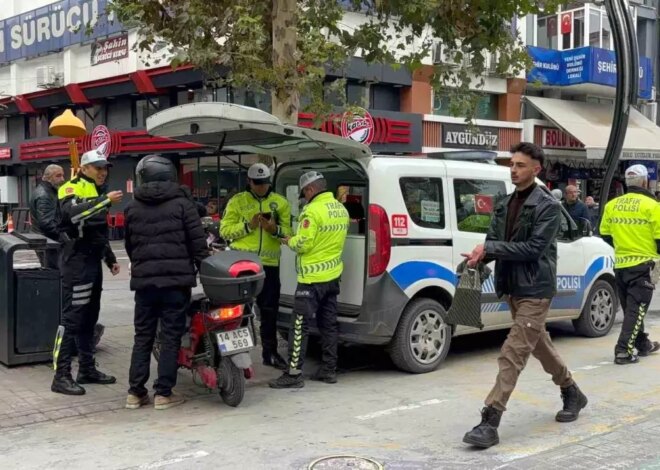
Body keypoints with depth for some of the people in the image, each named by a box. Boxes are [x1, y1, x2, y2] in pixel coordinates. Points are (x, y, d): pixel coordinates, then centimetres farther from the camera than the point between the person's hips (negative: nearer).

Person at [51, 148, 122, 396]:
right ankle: (61, 376, -8)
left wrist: (110, 258, 27)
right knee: (72, 319, -10)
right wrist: (106, 200, -31)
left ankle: (87, 368, 20)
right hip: (77, 261, -9)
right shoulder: (71, 189, -8)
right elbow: (73, 214, -31)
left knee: (89, 319, 12)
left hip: (93, 262, 9)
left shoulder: (98, 192, 20)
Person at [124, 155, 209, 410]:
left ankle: (135, 392, 12)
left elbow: (129, 245, 16)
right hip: (176, 278, -3)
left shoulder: (133, 207, 9)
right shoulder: (182, 203, -2)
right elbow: (197, 242, -5)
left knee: (143, 336, 11)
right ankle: (164, 393, 2)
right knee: (171, 336, 1)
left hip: (143, 280, 3)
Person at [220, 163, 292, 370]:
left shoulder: (280, 203, 10)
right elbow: (225, 230, -3)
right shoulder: (237, 201, 4)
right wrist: (248, 225, -15)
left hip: (269, 264, 2)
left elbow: (288, 232, 2)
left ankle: (270, 352, 19)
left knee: (269, 310, 9)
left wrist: (275, 230, -18)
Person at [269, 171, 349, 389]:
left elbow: (302, 245, -19)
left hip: (312, 278, -8)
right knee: (329, 324, 14)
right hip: (333, 275, 8)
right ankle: (329, 370, 20)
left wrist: (289, 241, 1)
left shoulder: (313, 211, -17)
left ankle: (294, 374, -3)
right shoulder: (341, 209, 10)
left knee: (299, 326, -4)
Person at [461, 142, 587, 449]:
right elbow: (493, 242, 9)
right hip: (513, 288, 8)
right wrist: (480, 256, -15)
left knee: (512, 354, -13)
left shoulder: (547, 206, -11)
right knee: (539, 345, 21)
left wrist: (489, 249, -21)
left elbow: (534, 248, -20)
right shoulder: (505, 205, 11)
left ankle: (489, 423, -14)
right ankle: (572, 394, 42)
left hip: (535, 290, -8)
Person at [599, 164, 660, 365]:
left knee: (630, 308, 18)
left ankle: (643, 344, 33)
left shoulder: (612, 205, 6)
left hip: (619, 265, 6)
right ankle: (624, 350, -9)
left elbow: (605, 234, 11)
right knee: (636, 309, -2)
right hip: (642, 264, -6)